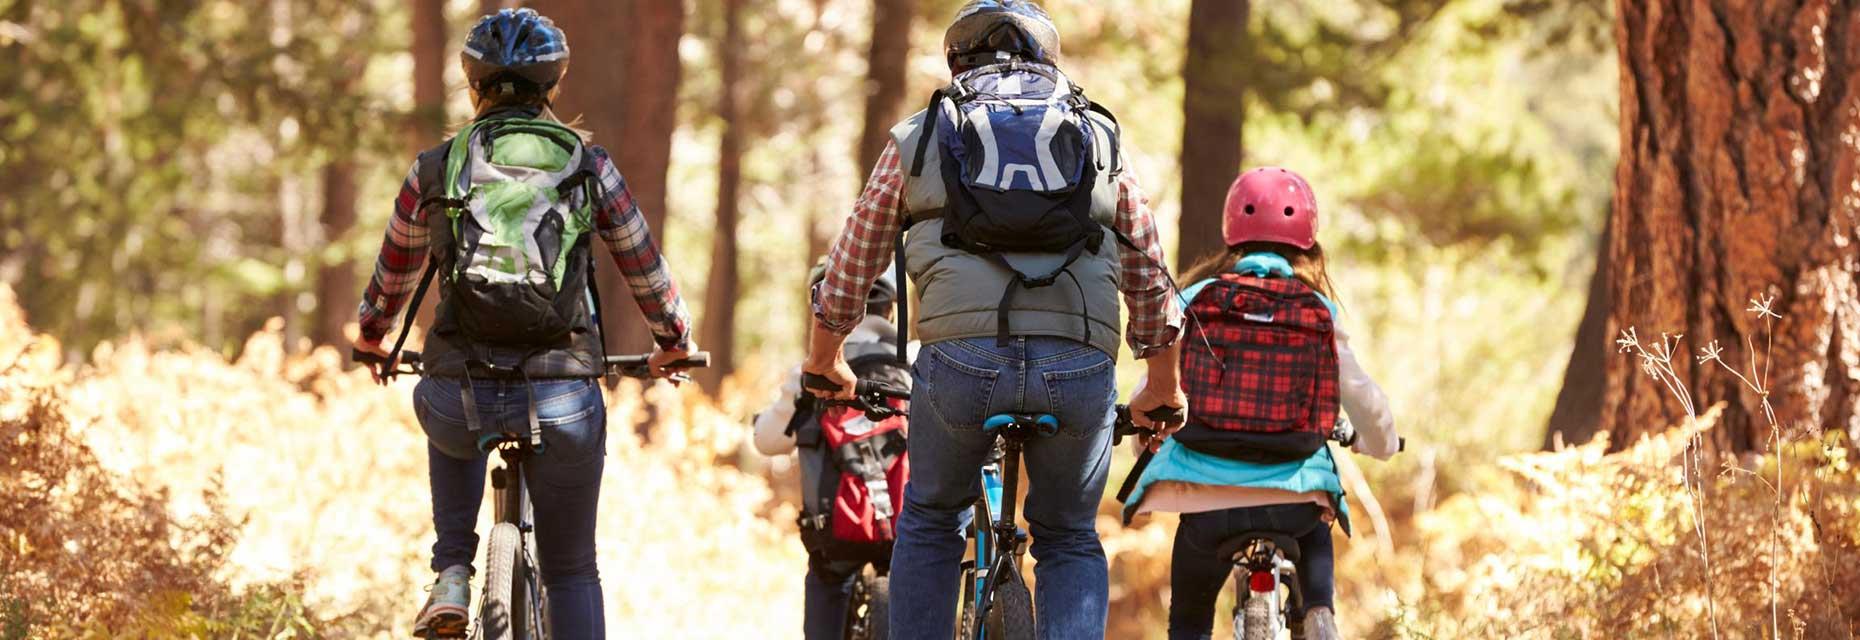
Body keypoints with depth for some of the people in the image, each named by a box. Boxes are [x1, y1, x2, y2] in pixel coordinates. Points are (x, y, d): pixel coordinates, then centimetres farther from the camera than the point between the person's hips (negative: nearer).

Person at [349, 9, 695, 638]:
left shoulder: (436, 170, 7)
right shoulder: (590, 169, 5)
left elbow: (392, 273, 23)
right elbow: (646, 270, 17)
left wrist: (371, 341, 44)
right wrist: (673, 342, 37)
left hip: (461, 401, 1)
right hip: (563, 398, -1)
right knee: (572, 573, 17)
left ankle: (451, 579, 22)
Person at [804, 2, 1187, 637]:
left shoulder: (918, 136, 20)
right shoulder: (1101, 137, 22)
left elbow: (849, 268, 26)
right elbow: (1150, 279, 26)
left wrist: (824, 362, 42)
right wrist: (1163, 387, 40)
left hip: (962, 358, -1)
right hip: (1080, 365, 1)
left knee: (929, 526, 23)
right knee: (1070, 540, 20)